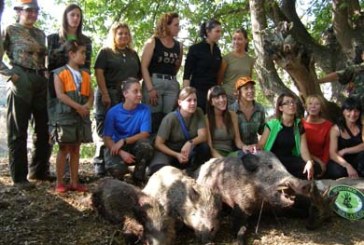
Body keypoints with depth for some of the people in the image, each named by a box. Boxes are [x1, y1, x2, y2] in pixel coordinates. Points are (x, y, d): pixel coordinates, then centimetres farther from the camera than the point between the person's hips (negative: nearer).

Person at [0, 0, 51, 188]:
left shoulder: (40, 34, 18)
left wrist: (48, 75, 11)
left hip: (41, 82, 6)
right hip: (21, 82, -6)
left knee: (44, 129, 8)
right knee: (18, 131, 0)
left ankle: (39, 170, 22)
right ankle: (19, 176, 6)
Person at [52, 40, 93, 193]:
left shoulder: (85, 75, 13)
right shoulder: (60, 73, -3)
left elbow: (91, 94, 10)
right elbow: (60, 95, -14)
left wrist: (87, 105, -12)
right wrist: (78, 107, -20)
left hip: (82, 116, 5)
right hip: (65, 115, -5)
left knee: (76, 150, 9)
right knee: (64, 149, 0)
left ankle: (74, 182, 15)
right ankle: (59, 182, 9)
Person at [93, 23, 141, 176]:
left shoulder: (133, 54, 21)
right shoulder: (105, 52, 6)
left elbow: (139, 74, 22)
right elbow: (99, 73, -6)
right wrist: (105, 94, -15)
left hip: (128, 97, 4)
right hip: (109, 95, -4)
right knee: (105, 131, -4)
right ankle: (100, 164, 1)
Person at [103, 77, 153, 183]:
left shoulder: (144, 110, -8)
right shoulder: (113, 112, -11)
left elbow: (145, 134, -12)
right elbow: (107, 138, -12)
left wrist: (124, 141, -25)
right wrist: (121, 153, -28)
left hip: (135, 146, 2)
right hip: (116, 147, -2)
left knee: (145, 144, -33)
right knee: (116, 169, -33)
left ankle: (138, 179, -7)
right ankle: (119, 177, 9)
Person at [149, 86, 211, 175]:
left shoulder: (198, 113, -7)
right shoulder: (170, 118, -18)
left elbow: (203, 136, -13)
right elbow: (158, 144, -17)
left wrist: (190, 143, -34)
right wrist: (176, 155, -28)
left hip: (188, 151, 4)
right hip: (169, 151, -4)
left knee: (204, 147, -28)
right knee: (159, 169, -35)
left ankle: (189, 173, -8)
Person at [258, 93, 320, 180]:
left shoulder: (299, 126, 7)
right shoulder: (272, 124, -3)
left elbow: (304, 150, -1)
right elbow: (260, 145, -6)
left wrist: (310, 162, -24)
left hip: (289, 160, 5)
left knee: (315, 167, -22)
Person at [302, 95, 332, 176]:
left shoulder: (328, 125, 5)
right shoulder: (300, 123, 0)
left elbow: (327, 148, 3)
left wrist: (323, 163, -13)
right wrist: (316, 160, -11)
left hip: (322, 161, 2)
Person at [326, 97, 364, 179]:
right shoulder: (336, 129, -5)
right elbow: (333, 154, -16)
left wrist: (345, 151, -22)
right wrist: (348, 166, -33)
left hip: (357, 162, 2)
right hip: (341, 163, -2)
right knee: (338, 171, -36)